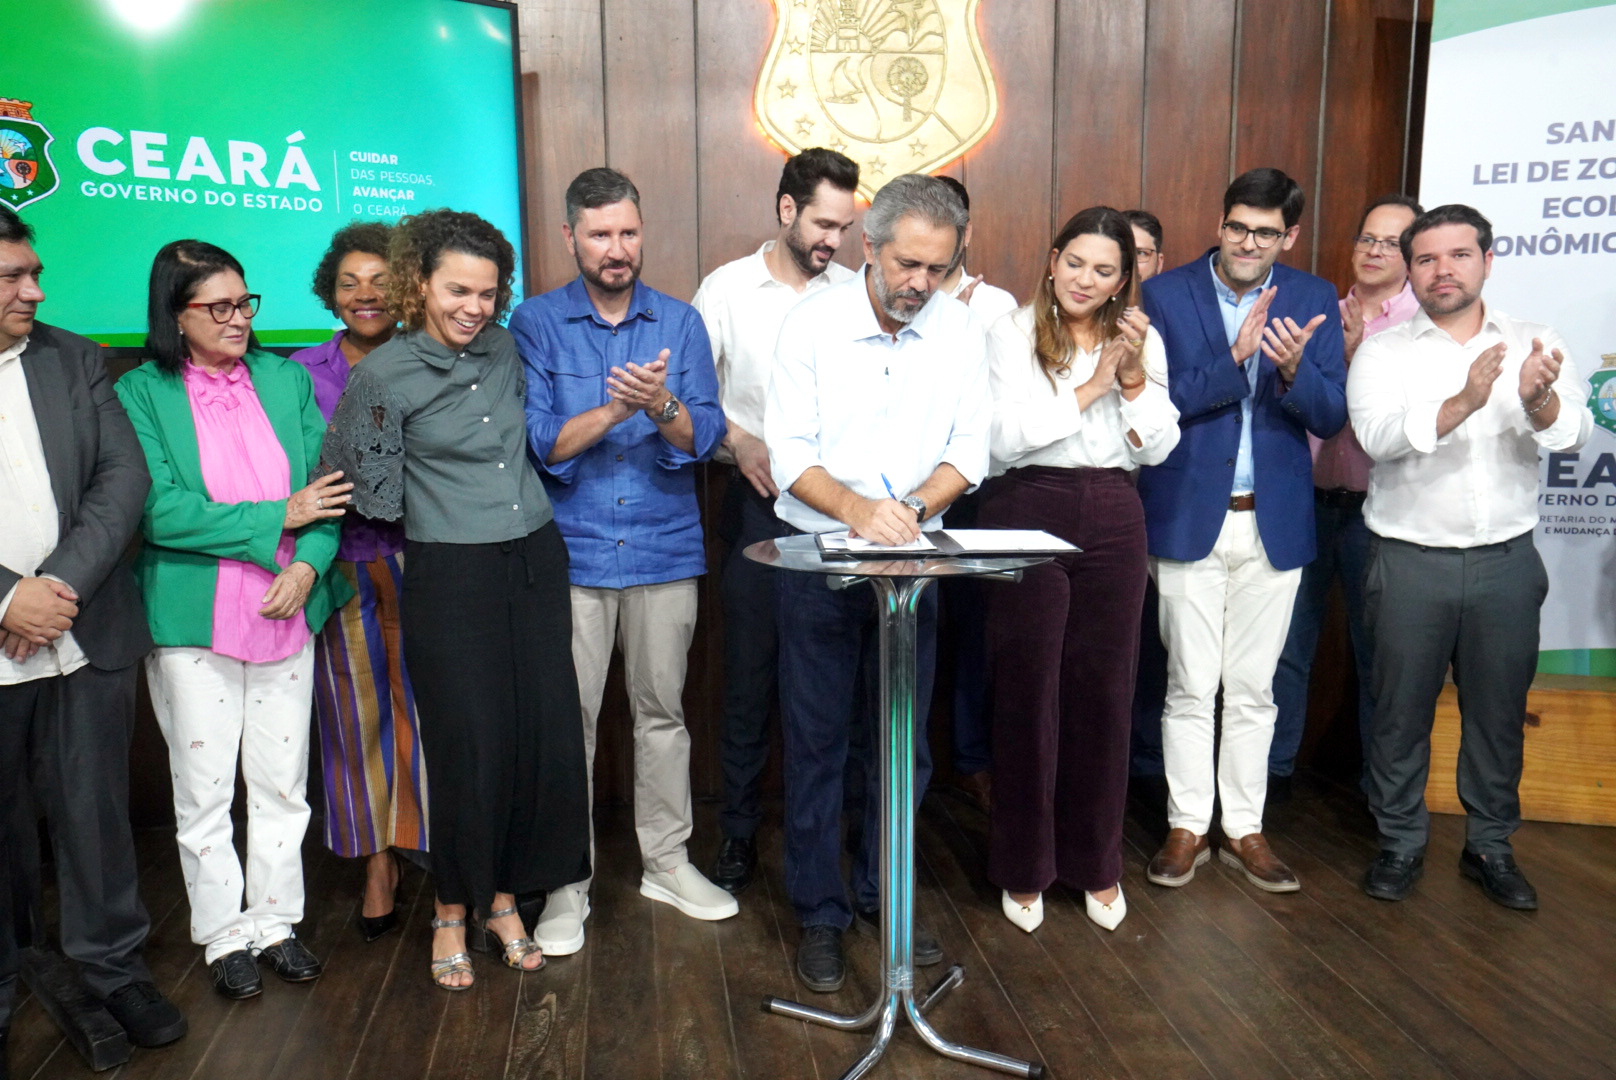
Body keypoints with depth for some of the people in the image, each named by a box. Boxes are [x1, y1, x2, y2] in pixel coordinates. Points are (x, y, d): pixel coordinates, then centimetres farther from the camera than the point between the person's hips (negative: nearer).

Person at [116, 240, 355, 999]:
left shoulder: (286, 378, 5)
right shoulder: (140, 394, -4)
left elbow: (324, 484, 1)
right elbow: (161, 511, -13)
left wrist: (307, 565, -14)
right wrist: (277, 518, -15)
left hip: (287, 615, 3)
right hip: (192, 623, -3)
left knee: (282, 781, 12)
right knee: (203, 789, 8)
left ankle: (274, 921, 29)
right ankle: (224, 935, 26)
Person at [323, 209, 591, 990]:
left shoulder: (506, 349, 7)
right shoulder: (382, 375, -8)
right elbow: (370, 492, -3)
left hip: (536, 562, 5)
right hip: (450, 579, -5)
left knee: (546, 737, 6)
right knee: (470, 745, 0)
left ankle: (505, 901, 25)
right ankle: (453, 912, 23)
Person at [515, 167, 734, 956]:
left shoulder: (680, 322, 6)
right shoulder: (536, 323, 1)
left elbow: (704, 437, -3)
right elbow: (539, 442, -7)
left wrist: (662, 405, -23)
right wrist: (614, 407, -21)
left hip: (665, 550, 2)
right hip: (572, 554, -2)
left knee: (662, 711, 11)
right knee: (569, 719, 3)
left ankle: (667, 862, 27)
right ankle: (566, 882, 17)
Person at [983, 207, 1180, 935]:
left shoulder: (1142, 342, 12)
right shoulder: (1012, 335, 1)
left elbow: (1159, 447, 6)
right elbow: (1004, 436, -12)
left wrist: (1134, 378, -7)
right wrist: (1090, 389, -11)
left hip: (1113, 518, 3)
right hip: (1029, 511, -3)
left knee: (1104, 689, 7)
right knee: (1027, 689, 2)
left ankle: (1096, 863, 24)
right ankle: (1024, 867, 18)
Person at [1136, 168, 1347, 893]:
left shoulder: (1314, 300, 4)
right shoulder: (1165, 295, -3)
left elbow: (1331, 417, -1)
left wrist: (1294, 370, -21)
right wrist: (1234, 358, -24)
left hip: (1274, 522, 2)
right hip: (1188, 518, -2)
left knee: (1253, 687, 11)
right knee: (1190, 686, 5)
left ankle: (1244, 829, 25)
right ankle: (1187, 827, 20)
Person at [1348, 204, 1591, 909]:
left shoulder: (1536, 347, 4)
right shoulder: (1382, 353, -1)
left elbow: (1573, 433, -10)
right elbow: (1379, 435, -18)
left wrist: (1539, 401, -32)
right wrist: (1462, 402, -34)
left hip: (1506, 560, 2)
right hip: (1411, 561, -1)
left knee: (1499, 711, 12)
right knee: (1402, 710, 7)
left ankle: (1490, 845, 30)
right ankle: (1401, 843, 25)